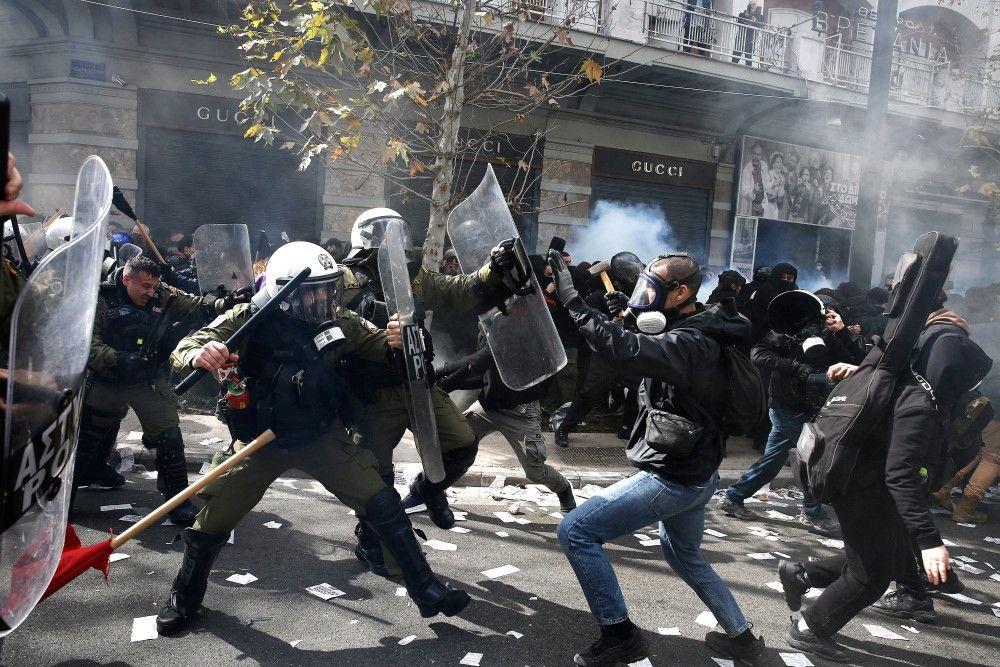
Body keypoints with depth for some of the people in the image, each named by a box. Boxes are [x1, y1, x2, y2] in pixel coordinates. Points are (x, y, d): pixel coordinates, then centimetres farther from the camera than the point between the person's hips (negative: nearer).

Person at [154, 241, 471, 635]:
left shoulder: (337, 322, -9)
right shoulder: (251, 320, -18)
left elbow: (381, 345, -1)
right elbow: (183, 351, -22)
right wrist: (199, 356, -48)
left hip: (323, 436, 2)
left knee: (383, 505, -6)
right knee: (213, 521, 3)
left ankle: (426, 591, 9)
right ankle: (185, 596, 35)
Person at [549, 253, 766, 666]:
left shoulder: (691, 344, -25)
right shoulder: (699, 333, 7)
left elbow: (626, 350, -41)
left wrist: (572, 301, -38)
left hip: (673, 478, -10)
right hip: (695, 472, 10)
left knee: (575, 531, -8)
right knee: (684, 554, 32)